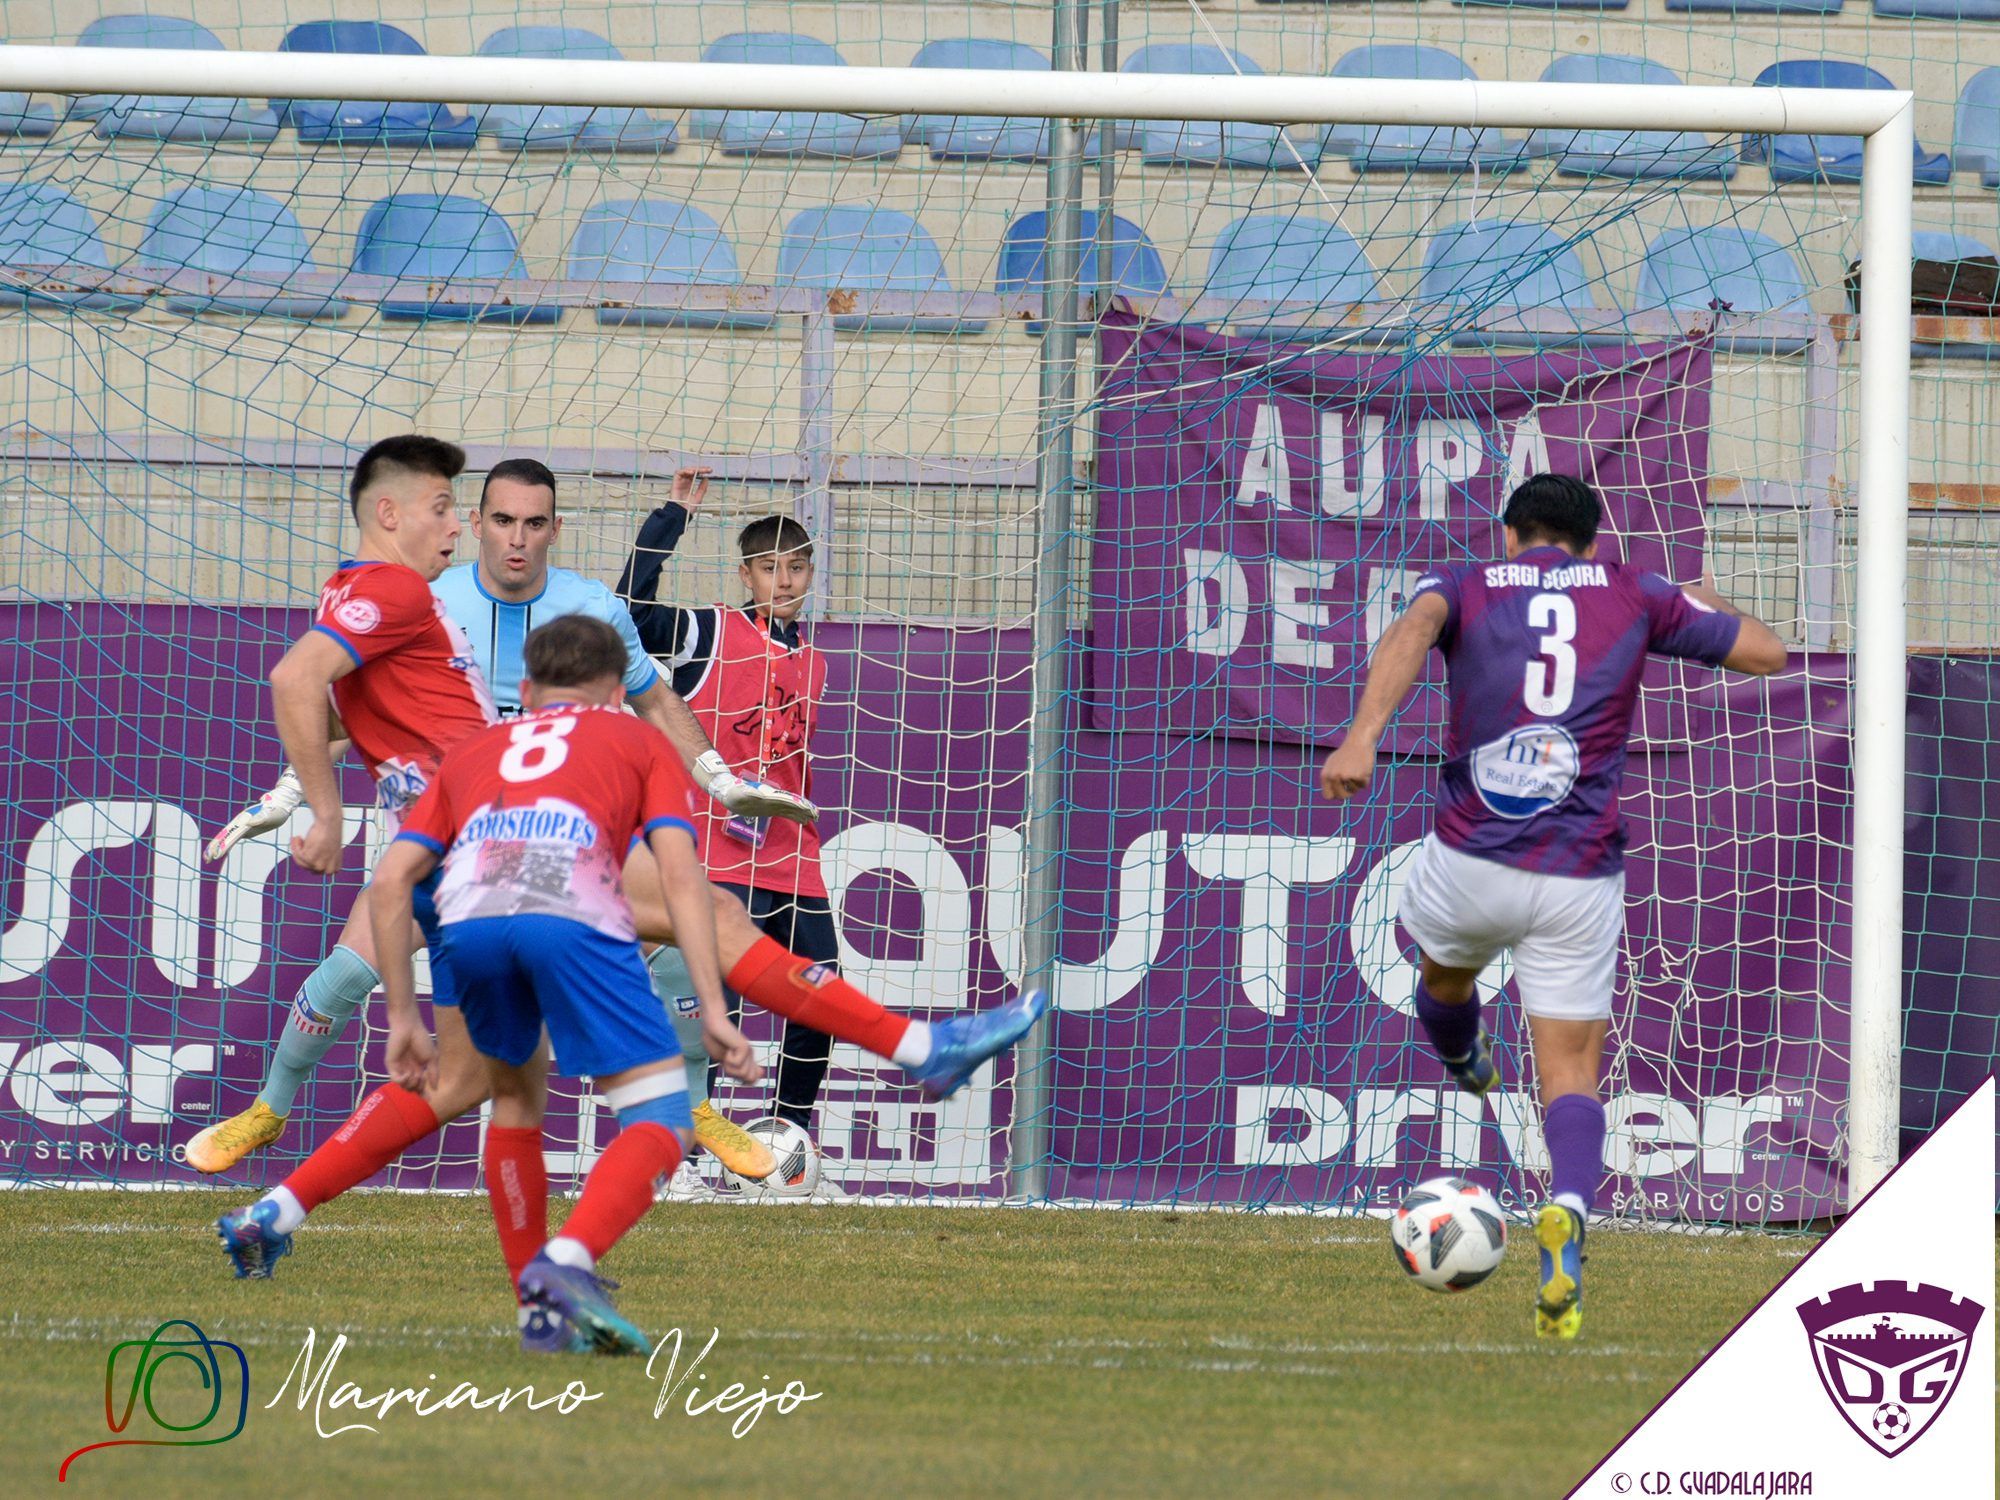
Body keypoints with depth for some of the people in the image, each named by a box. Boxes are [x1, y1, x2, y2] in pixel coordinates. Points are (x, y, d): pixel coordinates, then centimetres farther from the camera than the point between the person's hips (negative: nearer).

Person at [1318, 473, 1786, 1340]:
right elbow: (1767, 652, 17)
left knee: (1444, 970, 34)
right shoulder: (1632, 595, 10)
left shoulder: (1465, 586, 8)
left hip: (1469, 863, 0)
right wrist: (1702, 606, 38)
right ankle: (1567, 1214, -24)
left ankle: (1465, 1068, 63)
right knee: (1571, 1074, 2)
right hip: (1581, 879, 0)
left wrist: (1362, 735, -31)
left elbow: (1413, 629, -17)